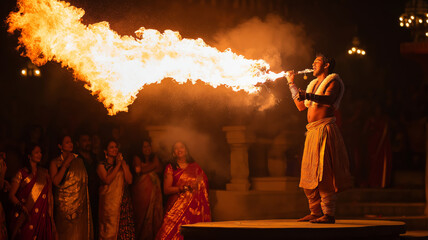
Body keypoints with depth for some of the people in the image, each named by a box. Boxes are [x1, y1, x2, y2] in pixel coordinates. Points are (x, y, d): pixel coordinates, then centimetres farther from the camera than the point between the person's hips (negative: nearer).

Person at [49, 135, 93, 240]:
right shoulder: (55, 162, 1)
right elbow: (55, 182, -13)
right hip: (64, 203, -3)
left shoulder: (79, 161, 12)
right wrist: (65, 164, -11)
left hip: (80, 203, 3)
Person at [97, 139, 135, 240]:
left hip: (123, 200, 4)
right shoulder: (102, 165, 2)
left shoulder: (123, 163, 14)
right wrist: (118, 165, -10)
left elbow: (129, 180, 2)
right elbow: (107, 180, -15)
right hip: (109, 201, -4)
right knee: (110, 230, -6)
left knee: (125, 229, -4)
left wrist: (123, 164, -4)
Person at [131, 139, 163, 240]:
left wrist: (145, 169, -3)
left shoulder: (154, 158, 19)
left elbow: (159, 169, 6)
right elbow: (138, 170, -9)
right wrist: (153, 165, 0)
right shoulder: (137, 158, 7)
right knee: (143, 214, -7)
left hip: (154, 189, 4)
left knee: (155, 215, -4)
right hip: (142, 189, -4)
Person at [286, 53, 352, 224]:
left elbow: (328, 99, -22)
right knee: (309, 175, 9)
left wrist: (309, 96, -40)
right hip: (312, 132, 9)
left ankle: (328, 214, -15)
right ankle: (316, 212, 16)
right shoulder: (314, 85, 25)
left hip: (325, 129, -9)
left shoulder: (333, 81, -2)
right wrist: (291, 84, 30)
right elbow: (301, 106, 28)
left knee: (323, 173, -14)